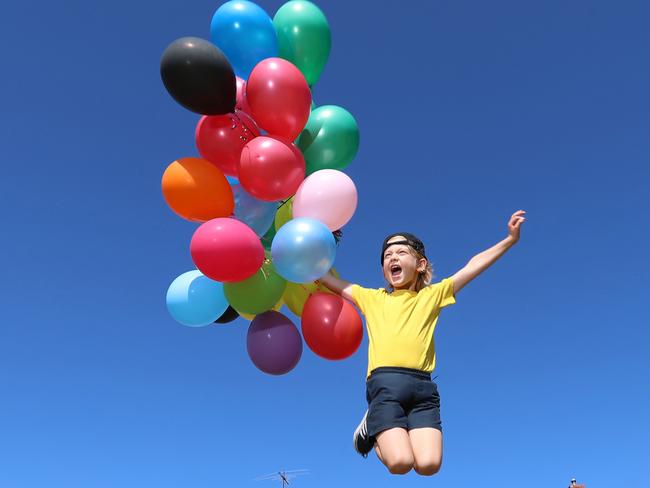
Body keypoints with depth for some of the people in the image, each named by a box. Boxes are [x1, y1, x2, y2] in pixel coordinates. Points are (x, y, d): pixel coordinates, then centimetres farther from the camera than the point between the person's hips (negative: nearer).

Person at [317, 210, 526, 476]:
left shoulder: (432, 295, 19)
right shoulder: (372, 298, 20)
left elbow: (474, 265, 16)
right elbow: (328, 279, 25)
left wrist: (509, 240, 11)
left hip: (422, 386, 1)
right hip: (385, 383, -1)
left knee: (428, 464, -15)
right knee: (400, 462, -19)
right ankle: (371, 429, 13)